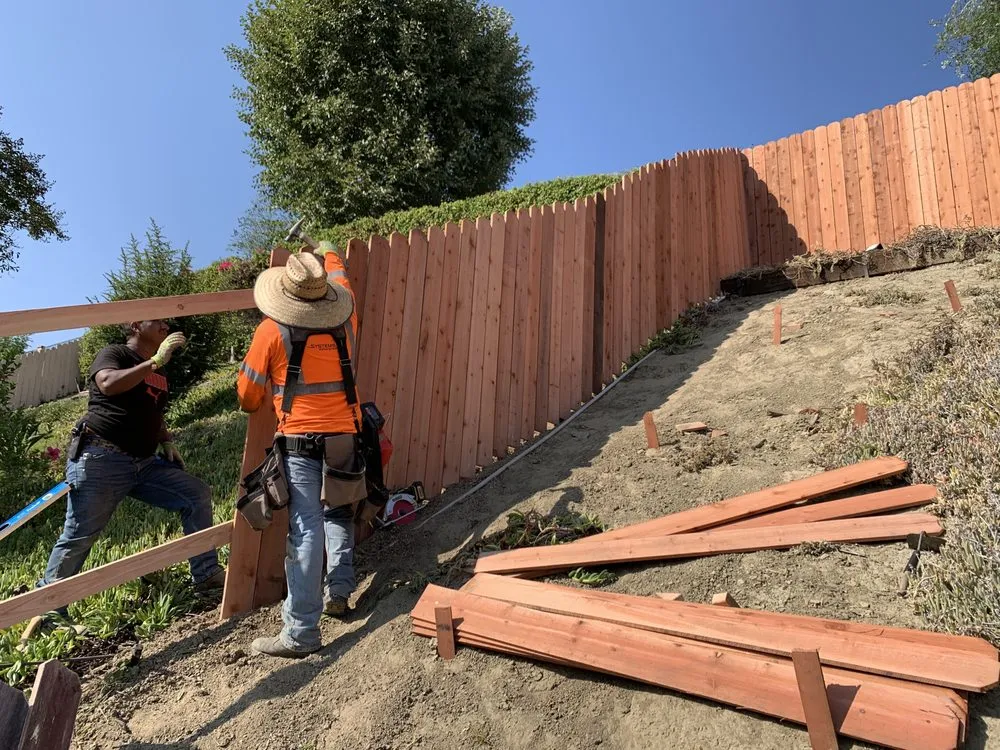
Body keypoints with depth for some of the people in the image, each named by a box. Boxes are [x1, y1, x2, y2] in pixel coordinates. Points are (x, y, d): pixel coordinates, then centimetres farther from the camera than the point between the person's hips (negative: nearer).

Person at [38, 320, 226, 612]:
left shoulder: (158, 374, 18)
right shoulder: (113, 354, -3)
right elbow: (108, 384, -27)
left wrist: (166, 441, 14)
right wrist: (156, 361, -29)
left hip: (143, 463, 7)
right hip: (100, 459, -7)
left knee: (197, 493, -4)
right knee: (78, 537, -2)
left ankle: (206, 574, 0)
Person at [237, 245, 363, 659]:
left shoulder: (273, 330, -7)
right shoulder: (345, 317, 3)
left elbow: (248, 394, 3)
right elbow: (336, 269, 27)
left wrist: (252, 408, 26)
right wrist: (326, 253, 46)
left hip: (301, 442, -4)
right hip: (346, 436, 4)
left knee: (305, 531, -5)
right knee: (339, 515, 26)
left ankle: (301, 631, -2)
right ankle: (338, 590, 23)